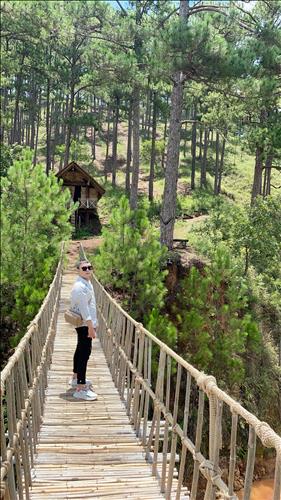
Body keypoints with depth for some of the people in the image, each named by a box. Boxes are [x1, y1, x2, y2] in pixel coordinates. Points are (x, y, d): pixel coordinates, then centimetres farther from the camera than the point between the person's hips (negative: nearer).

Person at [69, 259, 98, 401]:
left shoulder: (87, 283, 12)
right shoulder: (80, 286, -21)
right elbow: (84, 309, -25)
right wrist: (91, 327, -25)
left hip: (85, 324, 11)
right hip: (84, 325, -11)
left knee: (81, 350, 21)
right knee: (84, 353, -10)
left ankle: (76, 378, 38)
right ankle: (80, 389, -8)